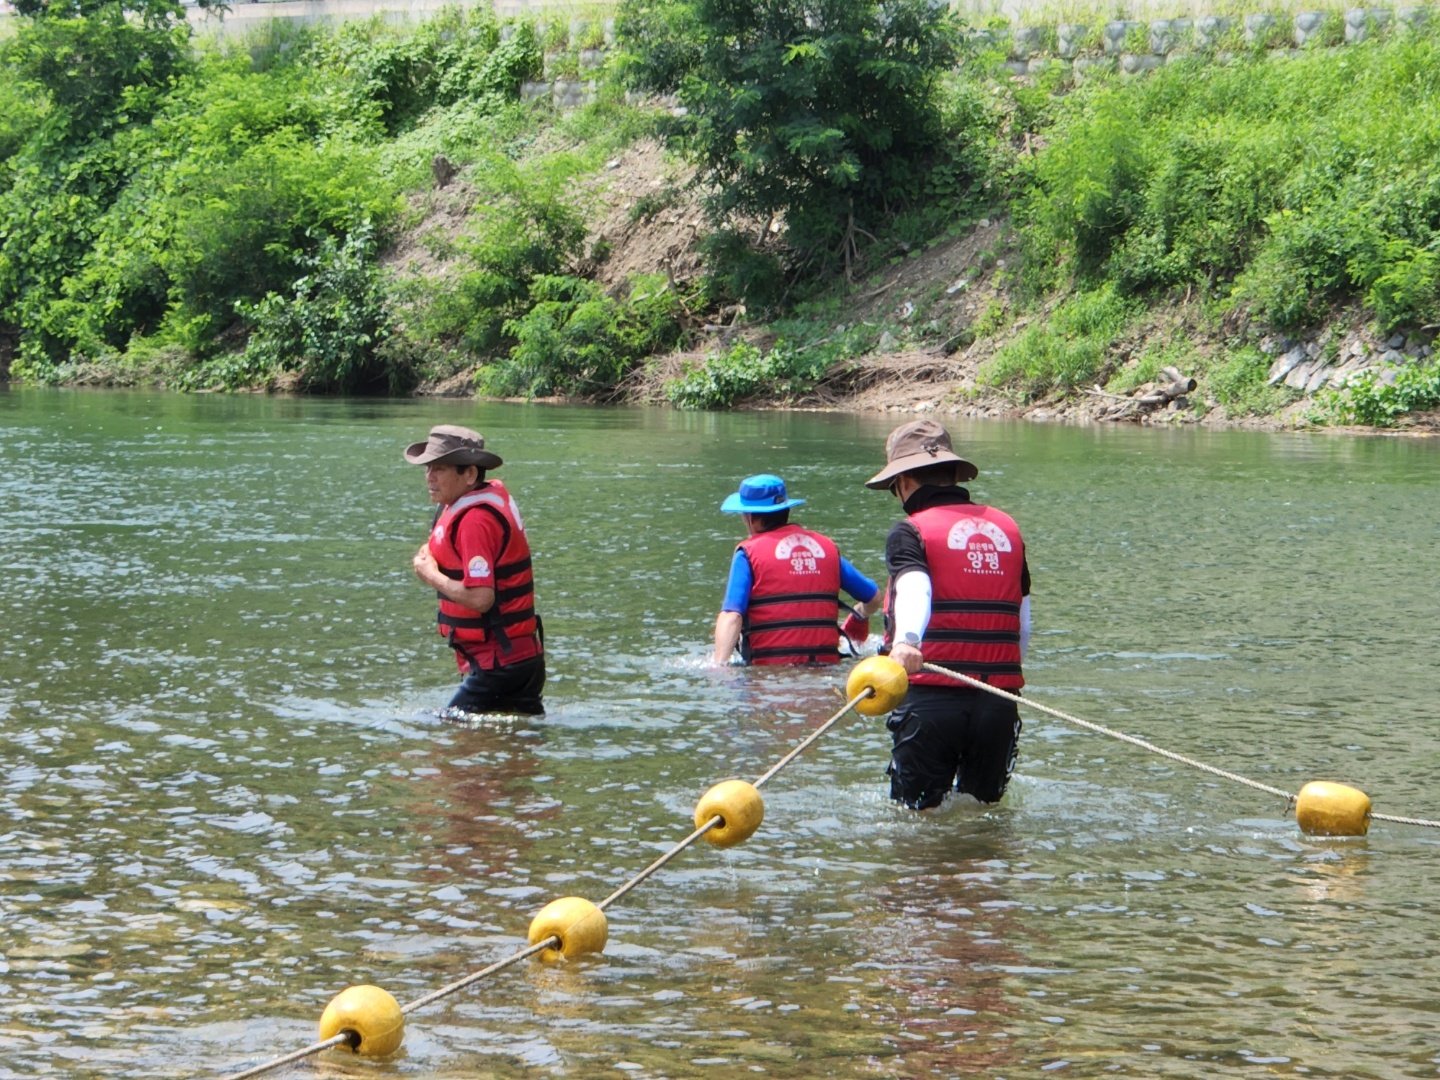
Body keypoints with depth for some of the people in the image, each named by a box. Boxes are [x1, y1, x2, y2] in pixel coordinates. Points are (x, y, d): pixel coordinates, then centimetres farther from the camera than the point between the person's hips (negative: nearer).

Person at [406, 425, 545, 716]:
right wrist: (432, 555, 3)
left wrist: (430, 575, -13)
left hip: (497, 664, -10)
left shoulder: (476, 520, -22)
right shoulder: (494, 493, 8)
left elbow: (479, 598, -28)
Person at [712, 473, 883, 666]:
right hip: (826, 666, 4)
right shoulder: (826, 547, 16)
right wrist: (857, 620, 45)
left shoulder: (748, 553, 3)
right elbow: (874, 598, 24)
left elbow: (731, 616, -11)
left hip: (772, 670, -4)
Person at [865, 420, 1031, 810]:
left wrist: (906, 642, -41)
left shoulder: (911, 533, -2)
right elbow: (1024, 626, 17)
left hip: (933, 697, -4)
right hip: (999, 700, 4)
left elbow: (915, 591, -24)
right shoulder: (1008, 528, 14)